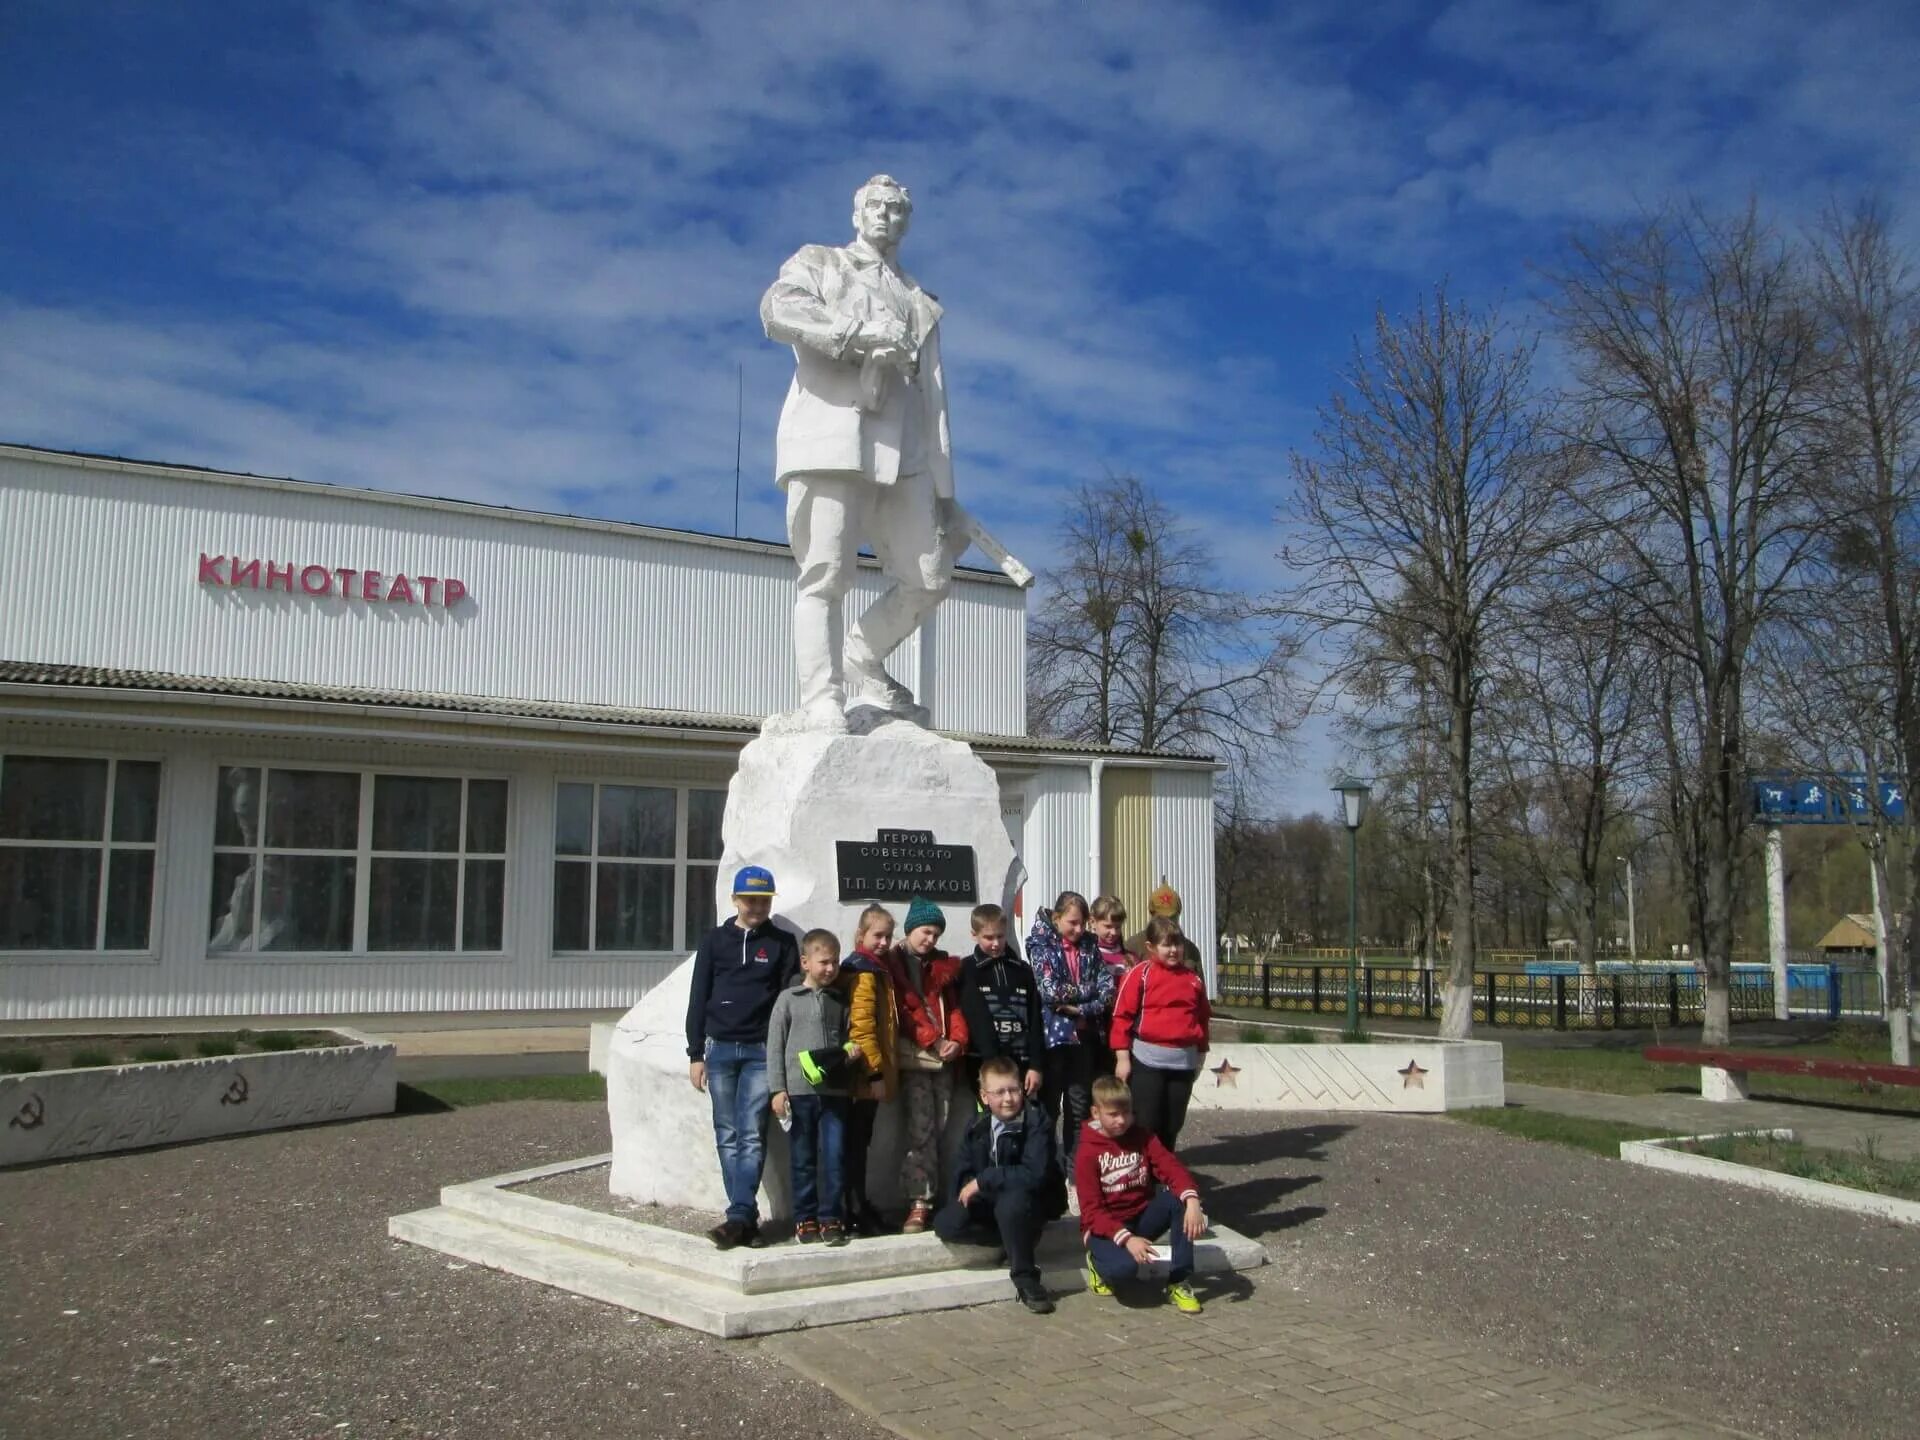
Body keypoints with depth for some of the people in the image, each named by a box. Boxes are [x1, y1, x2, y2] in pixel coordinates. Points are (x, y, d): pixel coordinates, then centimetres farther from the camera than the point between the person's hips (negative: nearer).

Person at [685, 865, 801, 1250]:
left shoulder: (782, 944, 5)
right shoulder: (715, 940, 7)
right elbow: (698, 998, 7)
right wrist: (695, 1053, 3)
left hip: (762, 1052, -2)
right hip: (720, 1050, 2)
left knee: (752, 1136, -9)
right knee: (728, 1137, 3)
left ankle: (738, 1217, -12)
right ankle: (746, 1217, 8)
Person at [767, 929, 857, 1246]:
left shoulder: (841, 1000, 10)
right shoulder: (789, 999, 1)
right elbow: (775, 1046, 0)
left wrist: (851, 1051, -6)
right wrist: (777, 1089, -5)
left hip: (835, 1091, 2)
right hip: (799, 1091, -2)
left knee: (833, 1157, 0)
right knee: (802, 1160, 5)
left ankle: (830, 1217, 10)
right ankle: (805, 1218, 14)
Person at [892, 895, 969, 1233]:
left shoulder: (944, 966, 18)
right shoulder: (893, 964, 2)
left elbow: (954, 1007, 14)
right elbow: (902, 1009, -6)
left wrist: (957, 1040, -3)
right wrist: (932, 1041, -12)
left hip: (944, 1057, 5)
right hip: (913, 1057, -5)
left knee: (940, 1127, 1)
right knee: (921, 1128, -12)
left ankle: (929, 1196, 6)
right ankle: (919, 1202, -13)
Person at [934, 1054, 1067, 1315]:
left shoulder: (1037, 1122, -19)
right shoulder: (977, 1125, 0)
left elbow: (1035, 1175, -30)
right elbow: (961, 1173, 3)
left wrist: (983, 1181, -27)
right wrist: (970, 1188, -19)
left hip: (1035, 1201, -5)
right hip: (990, 1200, 6)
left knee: (1011, 1202, -39)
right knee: (946, 1224, -18)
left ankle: (1026, 1279, -20)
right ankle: (1019, 1242, -2)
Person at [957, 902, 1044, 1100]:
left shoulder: (1023, 970, 12)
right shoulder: (968, 971, 2)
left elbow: (1035, 1020, 8)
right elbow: (975, 1020, -7)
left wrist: (1036, 1065, -1)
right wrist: (991, 1065, -16)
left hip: (1021, 1063, 3)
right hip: (985, 1064, -3)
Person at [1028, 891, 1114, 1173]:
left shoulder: (1090, 947, 7)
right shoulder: (1041, 947, -5)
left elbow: (1107, 990, -2)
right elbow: (1050, 991, -17)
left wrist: (1079, 1008, -16)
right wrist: (1089, 989, -10)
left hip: (1084, 1035, 4)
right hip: (1052, 1034, -4)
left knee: (1079, 1103, 11)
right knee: (1049, 1103, 4)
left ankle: (1075, 1161, 20)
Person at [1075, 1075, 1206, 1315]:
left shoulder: (1142, 1136, 0)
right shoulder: (1088, 1152, -13)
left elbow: (1171, 1167, -14)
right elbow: (1091, 1211, -18)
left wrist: (1192, 1200, -34)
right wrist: (1126, 1239, -33)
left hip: (1142, 1218, 5)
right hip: (1106, 1226, -5)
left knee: (1180, 1199, -24)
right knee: (1124, 1268, -36)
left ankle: (1178, 1282, -14)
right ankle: (1099, 1261, 3)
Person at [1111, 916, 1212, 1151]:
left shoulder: (1194, 979, 8)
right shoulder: (1140, 974, -6)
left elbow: (1202, 1019, 18)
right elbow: (1122, 1016, -7)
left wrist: (1200, 1056, 20)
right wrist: (1122, 1058, -10)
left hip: (1184, 1061, 4)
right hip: (1147, 1060, -4)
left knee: (1172, 1125, 12)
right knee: (1145, 1125, -1)